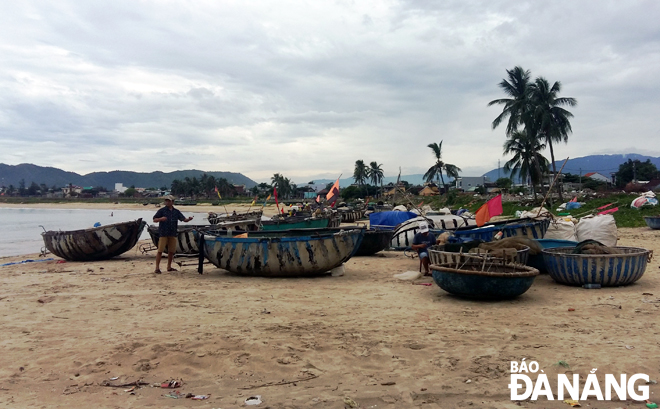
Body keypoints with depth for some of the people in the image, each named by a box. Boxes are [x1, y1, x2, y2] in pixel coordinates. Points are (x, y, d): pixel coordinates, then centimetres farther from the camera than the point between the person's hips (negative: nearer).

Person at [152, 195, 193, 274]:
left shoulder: (176, 211, 11)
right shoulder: (161, 210, 2)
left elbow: (184, 219, 7)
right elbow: (154, 220, -1)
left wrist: (189, 219, -15)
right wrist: (161, 219, -21)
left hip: (173, 234, 4)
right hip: (163, 233, -4)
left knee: (171, 251, 9)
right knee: (160, 250, -6)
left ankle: (169, 267, 20)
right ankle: (157, 268, -1)